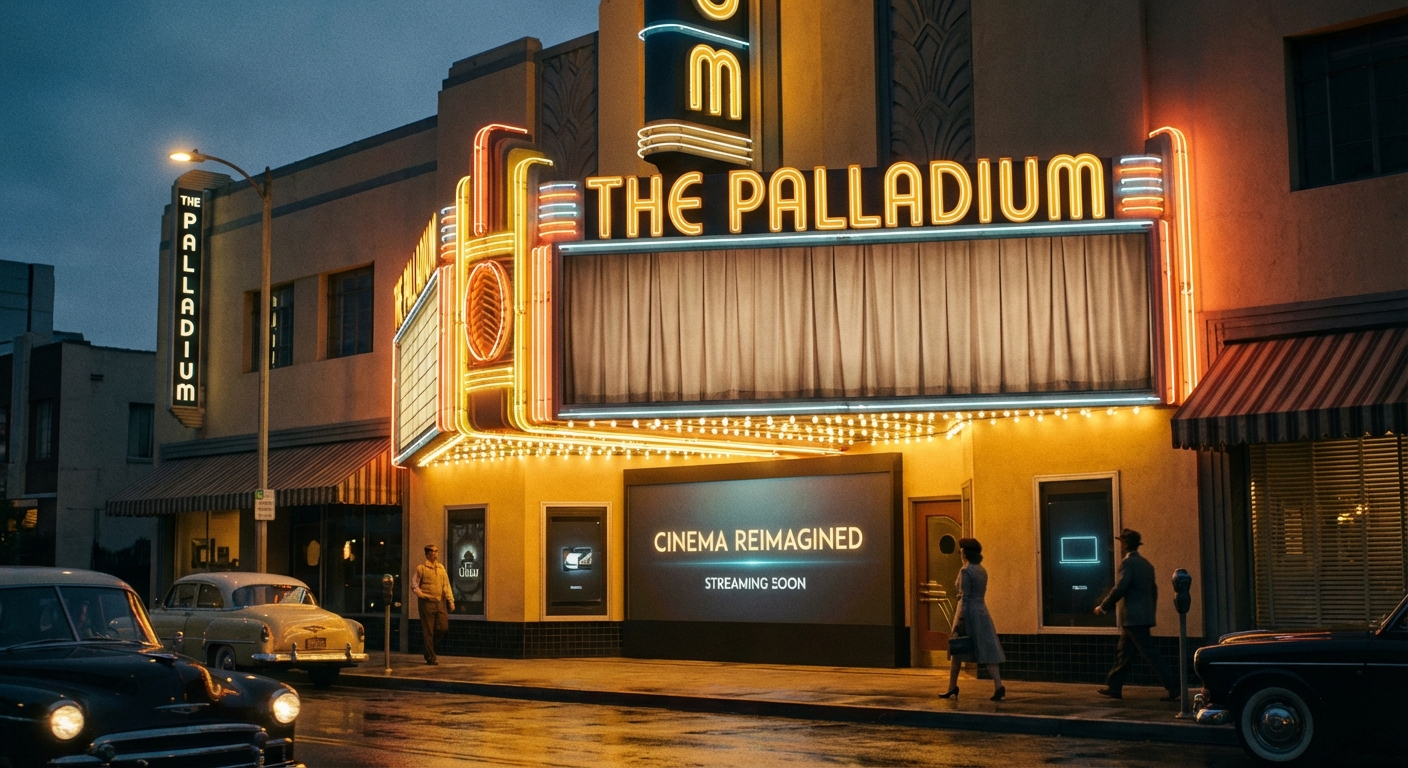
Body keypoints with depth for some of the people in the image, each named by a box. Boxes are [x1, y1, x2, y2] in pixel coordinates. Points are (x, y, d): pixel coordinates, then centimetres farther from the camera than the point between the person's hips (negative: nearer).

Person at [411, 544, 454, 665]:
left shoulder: (441, 568, 14)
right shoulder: (421, 568, 0)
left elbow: (446, 586, 13)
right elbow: (414, 585, -1)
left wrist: (451, 601, 7)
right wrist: (422, 595, -15)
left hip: (440, 602, 5)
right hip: (427, 603, -5)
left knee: (443, 628, 0)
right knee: (428, 631, -1)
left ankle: (430, 649, 23)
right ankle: (431, 657, 7)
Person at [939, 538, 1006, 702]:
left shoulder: (966, 571, -12)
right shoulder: (982, 570, 12)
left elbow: (965, 597, -16)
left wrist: (960, 620, -17)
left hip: (969, 611, -7)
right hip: (982, 611, 7)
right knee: (987, 650, -1)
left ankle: (952, 688, 14)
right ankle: (998, 686, -15)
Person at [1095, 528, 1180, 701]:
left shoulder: (1128, 562, -14)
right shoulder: (1146, 564, 14)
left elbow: (1119, 589, -19)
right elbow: (1153, 589, 18)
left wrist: (1103, 607, -9)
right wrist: (1151, 610, 26)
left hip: (1133, 617, -10)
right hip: (1143, 616, 10)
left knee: (1150, 653, -8)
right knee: (1124, 653, 16)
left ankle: (1172, 688, -10)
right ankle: (1114, 687, 22)